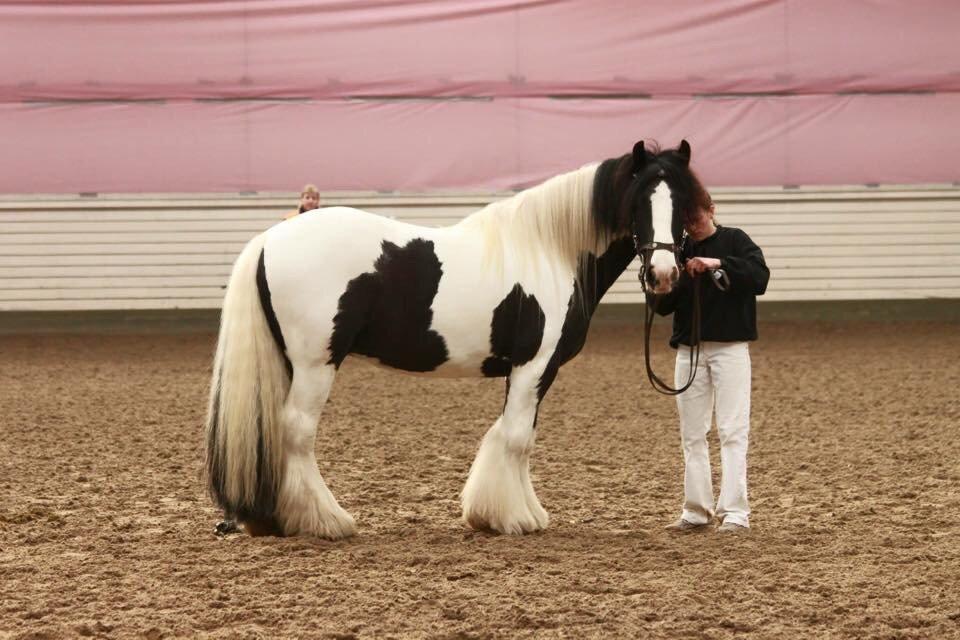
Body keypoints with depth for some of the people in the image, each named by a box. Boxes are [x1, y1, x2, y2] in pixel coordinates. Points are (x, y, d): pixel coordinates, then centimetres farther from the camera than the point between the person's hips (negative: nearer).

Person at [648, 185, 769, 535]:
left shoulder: (735, 242, -2)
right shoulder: (679, 250, 8)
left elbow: (760, 278, -17)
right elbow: (660, 306, 7)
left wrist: (720, 264, -28)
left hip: (730, 348, -5)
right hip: (689, 349, 5)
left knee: (733, 430, -8)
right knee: (692, 433, 7)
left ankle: (735, 512, -10)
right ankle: (697, 510, 12)